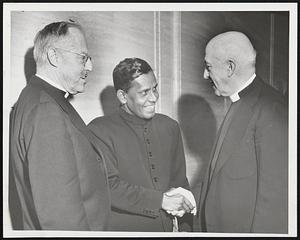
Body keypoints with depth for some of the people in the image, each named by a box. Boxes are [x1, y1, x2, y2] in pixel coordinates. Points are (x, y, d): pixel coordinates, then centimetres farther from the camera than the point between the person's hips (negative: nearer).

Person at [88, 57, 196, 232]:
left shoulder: (170, 127, 5)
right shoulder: (100, 130, -12)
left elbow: (180, 181, 9)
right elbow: (107, 186, -18)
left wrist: (185, 227, 0)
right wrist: (160, 200, -20)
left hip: (167, 227, 5)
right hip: (123, 228, -4)